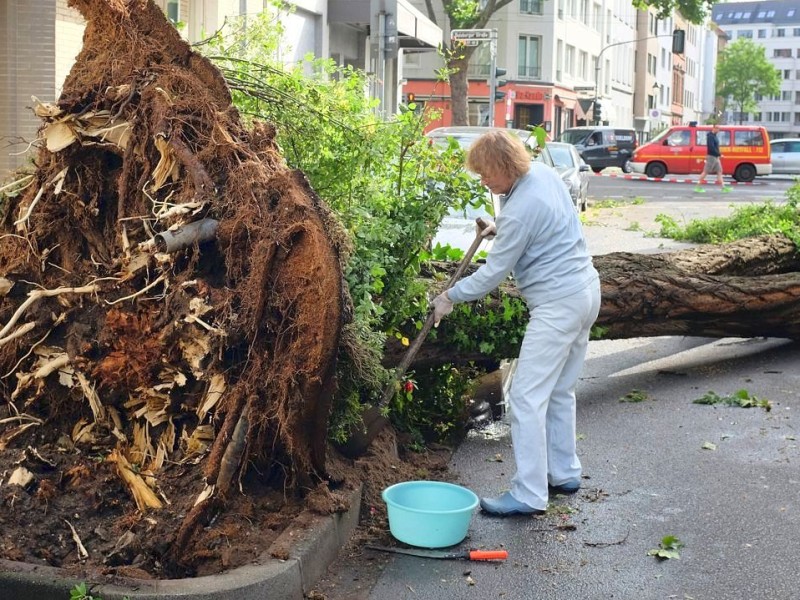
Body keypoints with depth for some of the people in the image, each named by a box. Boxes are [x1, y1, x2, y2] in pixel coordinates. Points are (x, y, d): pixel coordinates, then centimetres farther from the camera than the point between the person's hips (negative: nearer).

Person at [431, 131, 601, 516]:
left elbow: (493, 273, -15)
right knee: (560, 391, 18)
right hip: (585, 289, 10)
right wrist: (501, 227, 20)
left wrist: (450, 297, -3)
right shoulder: (542, 172, 5)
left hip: (557, 303, -10)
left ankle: (529, 495, -5)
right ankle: (564, 474, 29)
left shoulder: (521, 211, -23)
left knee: (527, 397, -8)